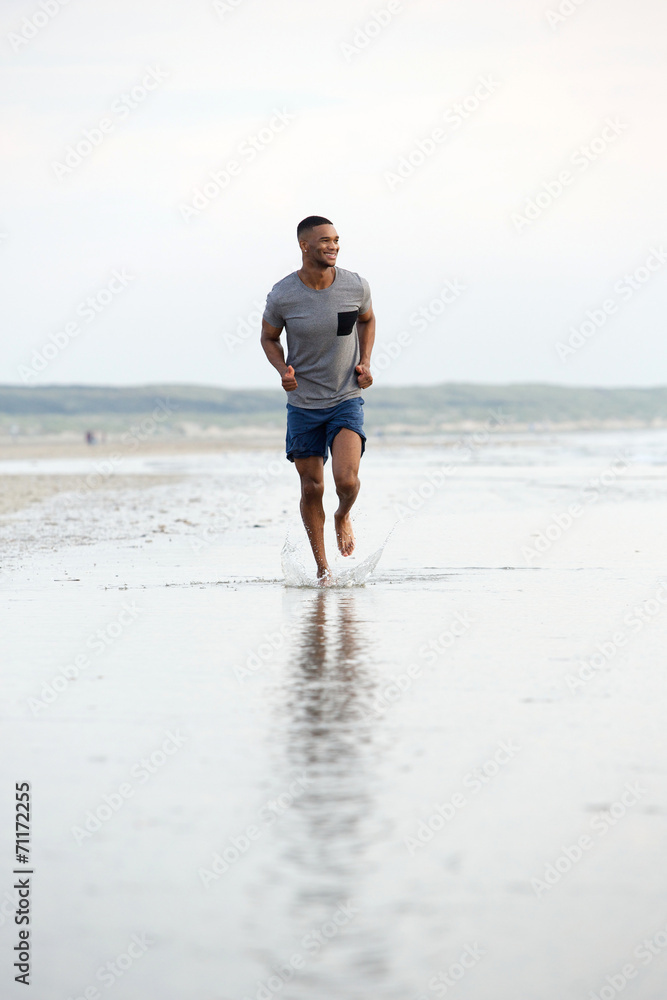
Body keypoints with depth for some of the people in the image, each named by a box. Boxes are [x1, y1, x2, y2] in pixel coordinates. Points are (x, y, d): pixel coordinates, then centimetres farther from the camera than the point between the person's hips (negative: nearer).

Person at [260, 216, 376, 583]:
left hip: (347, 399, 0)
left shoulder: (355, 286, -8)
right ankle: (321, 566, 23)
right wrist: (283, 370, -14)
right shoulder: (282, 295, -13)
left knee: (346, 478, -18)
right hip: (303, 403, 0)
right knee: (312, 488, 6)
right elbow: (268, 337, 5)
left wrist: (365, 363, 0)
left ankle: (343, 516, 18)